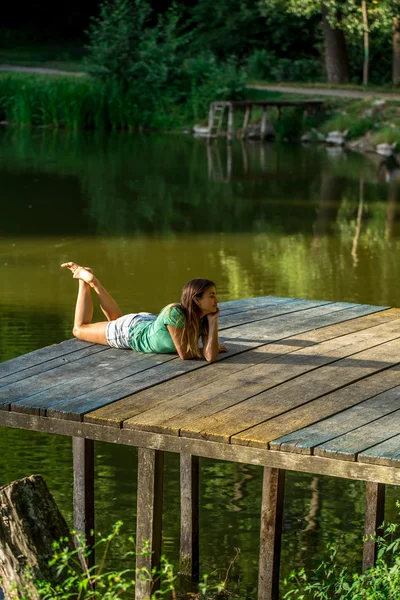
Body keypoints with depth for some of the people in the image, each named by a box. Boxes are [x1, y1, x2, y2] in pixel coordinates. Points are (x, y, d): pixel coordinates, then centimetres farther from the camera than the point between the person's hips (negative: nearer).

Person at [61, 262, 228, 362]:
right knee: (79, 329, 17)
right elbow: (184, 354, -38)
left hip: (150, 324, 6)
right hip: (130, 332, -6)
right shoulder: (175, 313, -45)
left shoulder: (204, 319, -24)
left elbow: (211, 357, -30)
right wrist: (208, 348, -23)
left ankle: (93, 281, 40)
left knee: (115, 320, 39)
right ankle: (85, 279, 26)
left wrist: (213, 322, -35)